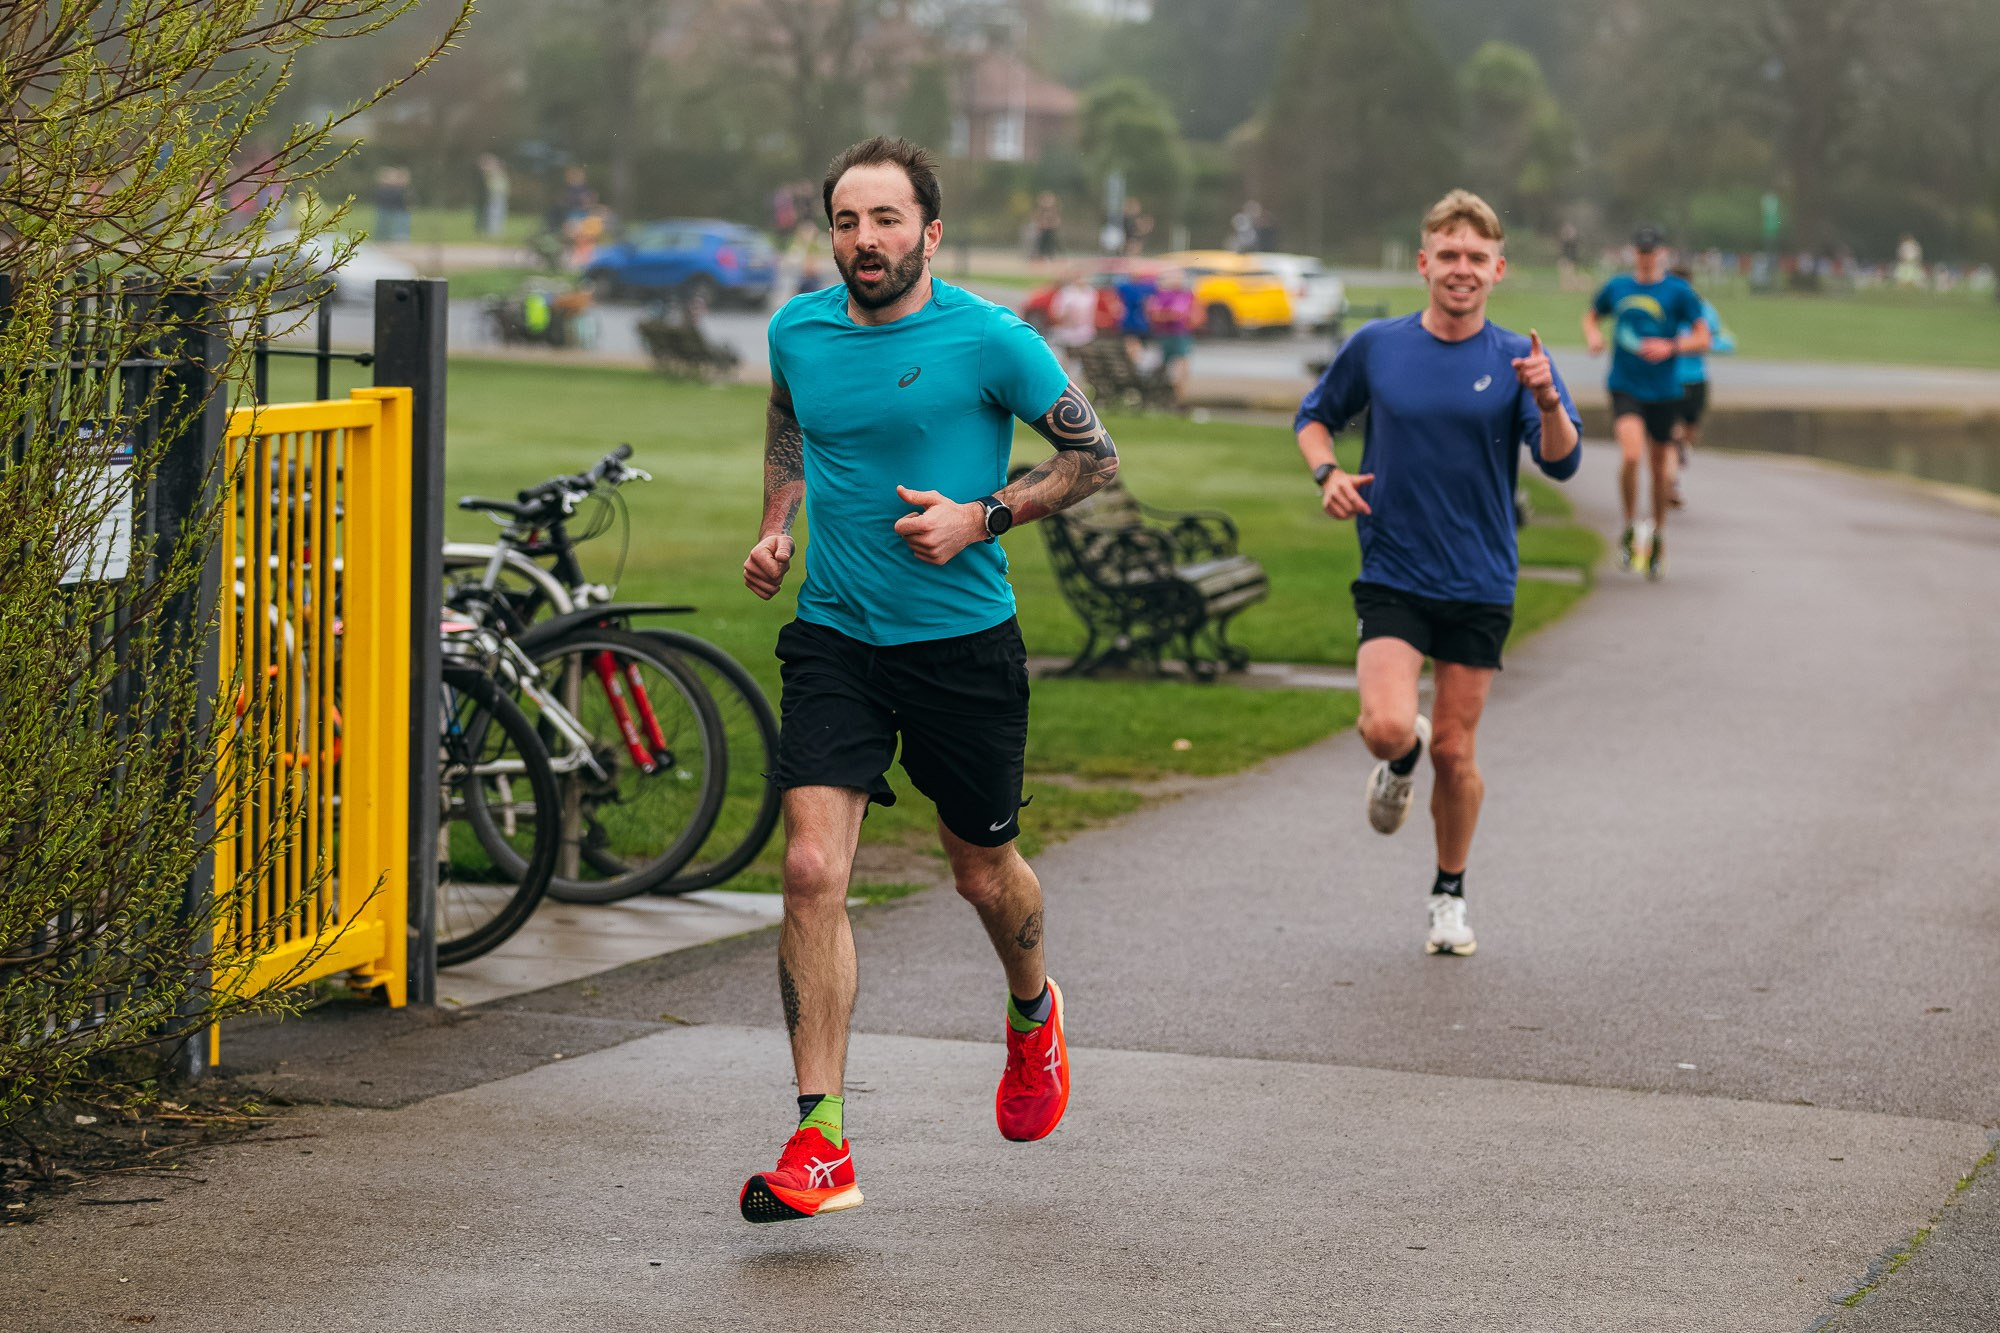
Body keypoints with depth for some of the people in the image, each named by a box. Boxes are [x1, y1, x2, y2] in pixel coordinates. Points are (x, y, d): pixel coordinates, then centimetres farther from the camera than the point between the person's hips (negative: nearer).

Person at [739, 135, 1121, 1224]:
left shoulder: (989, 339, -11)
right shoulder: (799, 331, 2)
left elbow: (1092, 454, -2)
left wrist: (982, 518, -15)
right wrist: (776, 530, 8)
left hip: (963, 642, -2)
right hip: (833, 636, 2)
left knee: (983, 874, 14)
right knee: (812, 870, -13)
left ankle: (1032, 1012, 49)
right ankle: (821, 1143, -12)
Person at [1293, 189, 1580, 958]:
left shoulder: (1517, 359, -2)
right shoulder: (1376, 347, 0)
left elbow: (1561, 463, -12)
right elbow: (1315, 418, 16)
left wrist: (1547, 401, -31)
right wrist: (1327, 473, -5)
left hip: (1479, 585, 0)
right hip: (1391, 577, 0)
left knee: (1455, 752, 5)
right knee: (1387, 729, -21)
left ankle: (1450, 895, 27)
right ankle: (1402, 757, 18)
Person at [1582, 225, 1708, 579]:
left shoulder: (1678, 292, -2)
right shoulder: (1616, 287, 6)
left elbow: (1703, 338, -2)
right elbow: (1592, 316, 23)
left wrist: (1671, 347, -19)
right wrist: (1593, 335, 1)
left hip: (1664, 390, 0)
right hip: (1625, 387, 0)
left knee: (1660, 466, 9)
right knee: (1631, 454, -21)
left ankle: (1658, 533, 31)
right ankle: (1630, 528, -2)